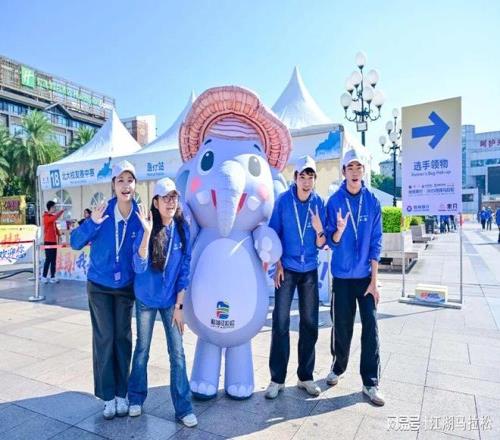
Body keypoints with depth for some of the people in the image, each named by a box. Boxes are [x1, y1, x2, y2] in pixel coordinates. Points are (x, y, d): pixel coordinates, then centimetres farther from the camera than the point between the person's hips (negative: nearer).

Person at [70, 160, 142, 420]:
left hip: (126, 287, 1)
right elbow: (75, 242, -13)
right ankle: (107, 396, 22)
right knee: (104, 338, 6)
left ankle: (121, 394, 26)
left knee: (123, 338, 10)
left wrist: (147, 229, -27)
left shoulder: (140, 216, -13)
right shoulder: (103, 212, -15)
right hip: (99, 286, -1)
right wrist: (92, 222, -30)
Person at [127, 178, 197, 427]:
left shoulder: (182, 228, -8)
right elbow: (139, 267, -21)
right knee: (142, 350, 15)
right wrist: (147, 232, -32)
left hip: (171, 300, 1)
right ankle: (136, 399, 36)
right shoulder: (147, 228, -12)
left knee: (177, 353, 2)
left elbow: (185, 269, -4)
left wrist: (179, 305, -5)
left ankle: (183, 408, 16)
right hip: (145, 299, 0)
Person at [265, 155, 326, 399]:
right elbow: (274, 233, -1)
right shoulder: (283, 200, -8)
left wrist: (319, 230, -25)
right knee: (280, 323, 0)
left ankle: (305, 376, 25)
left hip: (310, 270, 2)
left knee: (310, 323, 9)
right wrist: (278, 265, -4)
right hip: (287, 268, -2)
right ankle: (277, 379, 14)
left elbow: (320, 244, -4)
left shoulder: (318, 202, -4)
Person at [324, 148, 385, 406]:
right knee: (341, 326, 9)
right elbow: (331, 242, -4)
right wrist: (339, 230, -27)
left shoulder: (372, 202, -2)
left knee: (370, 327, 0)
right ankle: (338, 367, 33)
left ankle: (371, 383, 15)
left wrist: (374, 280, -3)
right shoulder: (334, 201, -6)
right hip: (342, 275, -1)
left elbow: (375, 243, -1)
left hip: (366, 276, 1)